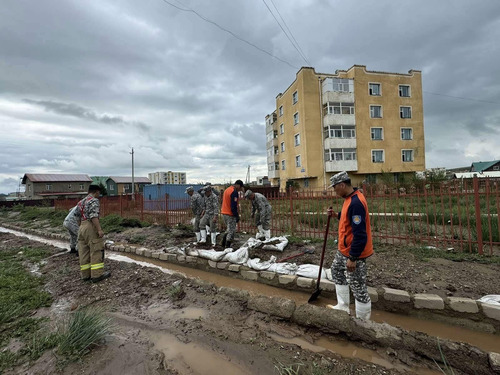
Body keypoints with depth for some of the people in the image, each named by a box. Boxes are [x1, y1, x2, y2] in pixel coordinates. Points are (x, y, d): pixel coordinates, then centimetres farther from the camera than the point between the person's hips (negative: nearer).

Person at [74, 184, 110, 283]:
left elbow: (77, 215, 21)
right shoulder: (94, 200, -8)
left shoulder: (81, 202, 19)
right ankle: (97, 275, -3)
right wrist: (99, 229, -22)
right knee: (96, 251, -4)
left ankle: (85, 275, 17)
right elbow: (94, 216, -19)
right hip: (91, 227, -9)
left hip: (82, 227, 9)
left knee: (84, 252, 11)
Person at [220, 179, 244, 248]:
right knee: (231, 230, 1)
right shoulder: (234, 192, -17)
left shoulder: (227, 190, 13)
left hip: (224, 213, 9)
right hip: (230, 214, -9)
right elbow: (234, 206, -21)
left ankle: (223, 243, 22)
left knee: (228, 229, 22)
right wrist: (237, 216, -15)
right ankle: (227, 246, 5)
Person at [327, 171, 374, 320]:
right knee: (337, 271, 25)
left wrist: (352, 258, -24)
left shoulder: (356, 203, -28)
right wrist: (337, 215, 4)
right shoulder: (349, 198, 4)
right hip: (344, 249, 11)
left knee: (358, 286, 4)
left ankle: (363, 319, 24)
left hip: (354, 252, -11)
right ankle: (343, 306, 40)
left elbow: (359, 235, -29)